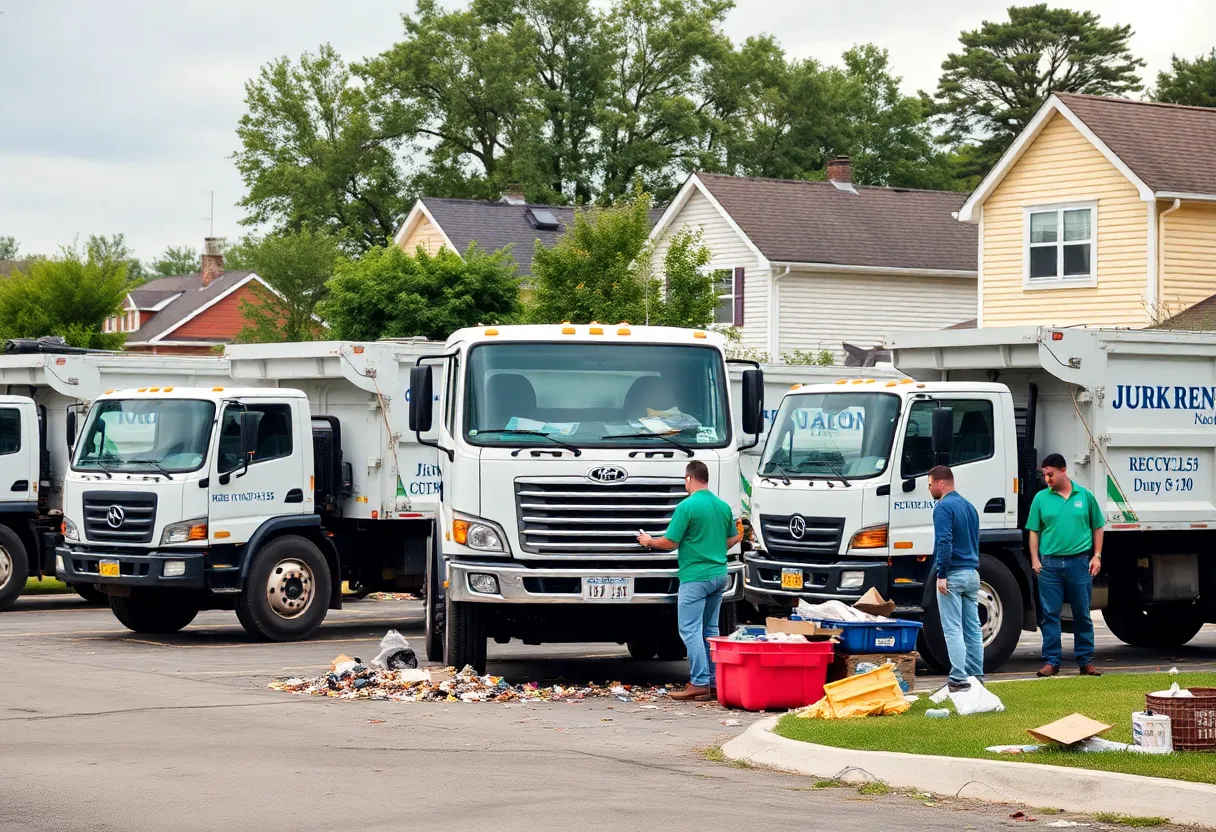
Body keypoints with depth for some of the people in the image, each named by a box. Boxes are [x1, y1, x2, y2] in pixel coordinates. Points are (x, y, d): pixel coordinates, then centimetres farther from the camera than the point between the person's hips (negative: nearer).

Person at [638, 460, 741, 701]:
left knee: (691, 630, -5)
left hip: (695, 577, -7)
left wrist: (649, 541, 9)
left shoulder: (687, 506, -12)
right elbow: (732, 539, 18)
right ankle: (715, 681, 13)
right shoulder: (723, 506, 9)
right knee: (710, 630, 14)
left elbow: (670, 543, -10)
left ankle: (699, 683, -11)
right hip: (719, 574, 7)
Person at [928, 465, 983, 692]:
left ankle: (959, 680, -12)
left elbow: (944, 542, -21)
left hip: (953, 574, -8)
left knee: (953, 629, -8)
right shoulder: (969, 507, 16)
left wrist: (941, 575, -19)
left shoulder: (944, 507, -11)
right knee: (973, 629, 10)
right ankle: (976, 677, 12)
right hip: (972, 574, 8)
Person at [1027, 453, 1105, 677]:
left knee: (1082, 614, 6)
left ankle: (1086, 661, 12)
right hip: (1050, 563, 0)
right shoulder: (1041, 498, 4)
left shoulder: (1085, 496, 4)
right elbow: (1034, 531, 6)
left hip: (1079, 562, 0)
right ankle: (1051, 661, 6)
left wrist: (1096, 555, 2)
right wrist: (1035, 559, -2)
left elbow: (1097, 527, 10)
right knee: (1050, 614, 1)